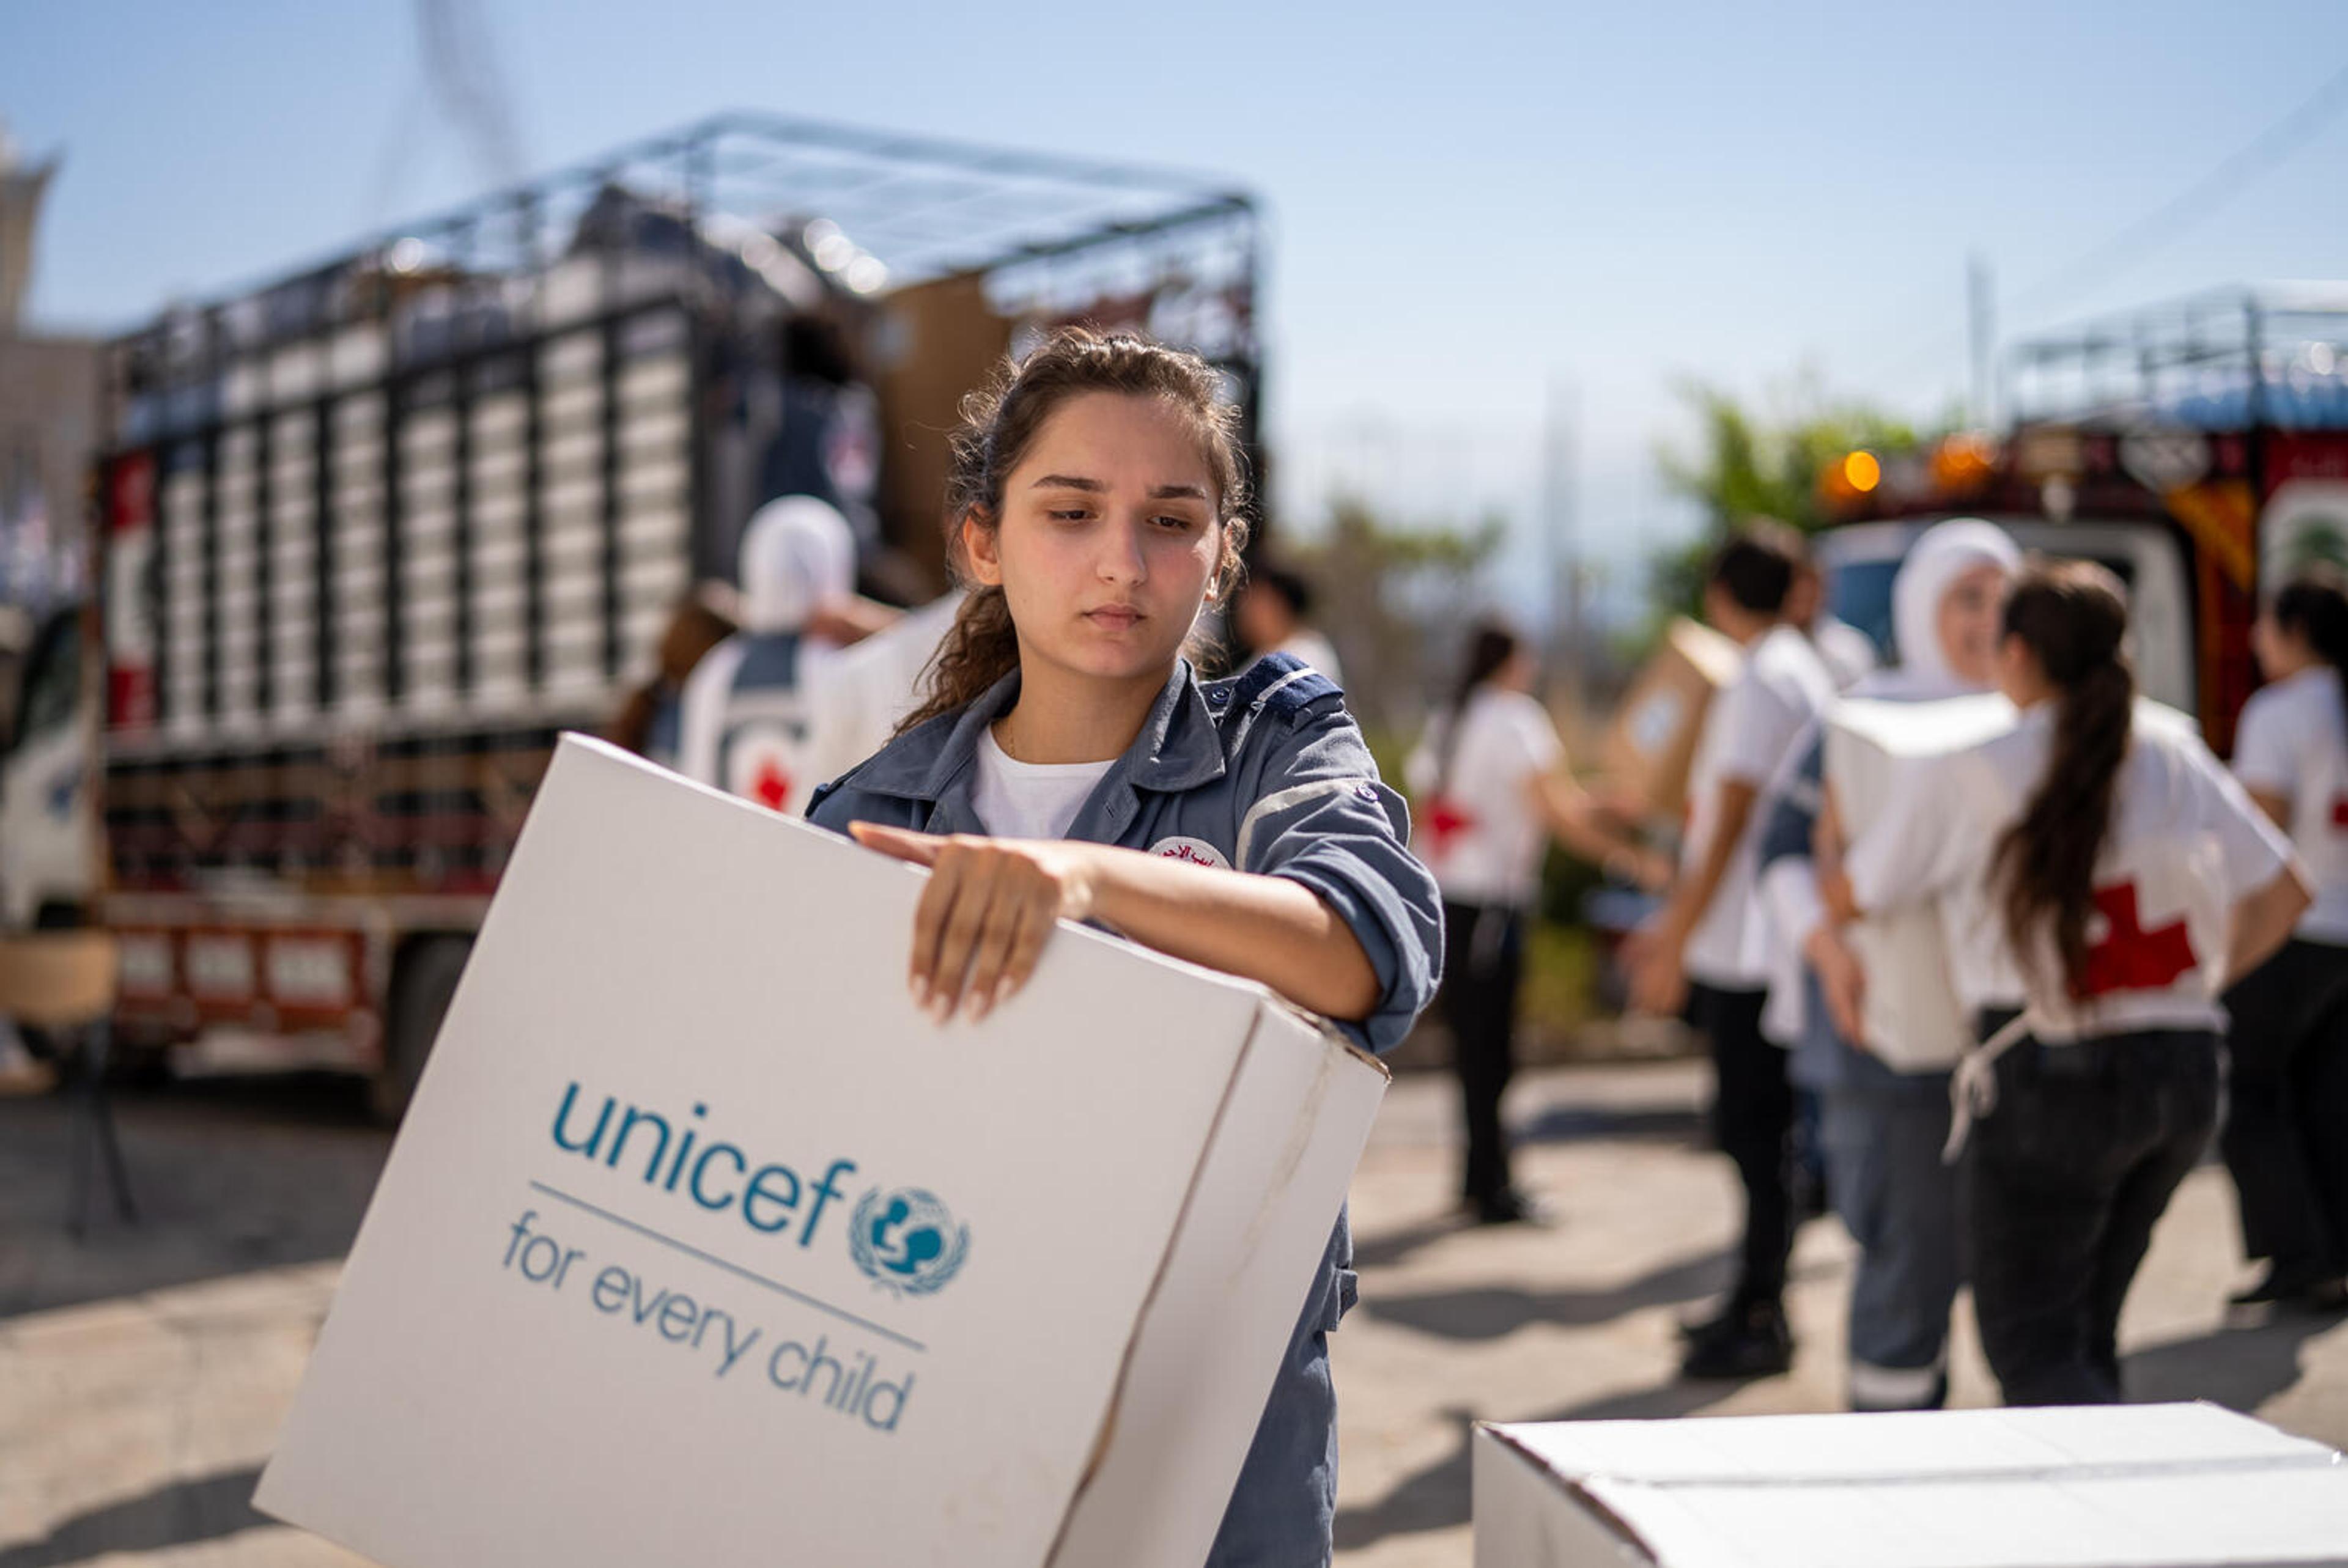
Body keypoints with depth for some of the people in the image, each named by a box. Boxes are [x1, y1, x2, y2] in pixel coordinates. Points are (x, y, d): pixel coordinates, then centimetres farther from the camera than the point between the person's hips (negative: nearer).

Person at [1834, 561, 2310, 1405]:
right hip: (2187, 1077, 6)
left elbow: (1846, 896, 1)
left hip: (2059, 1078, -5)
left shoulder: (1972, 774, -8)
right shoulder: (2170, 745, 5)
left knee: (2030, 1345, 2)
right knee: (2084, 1327, 19)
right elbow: (2283, 892, 8)